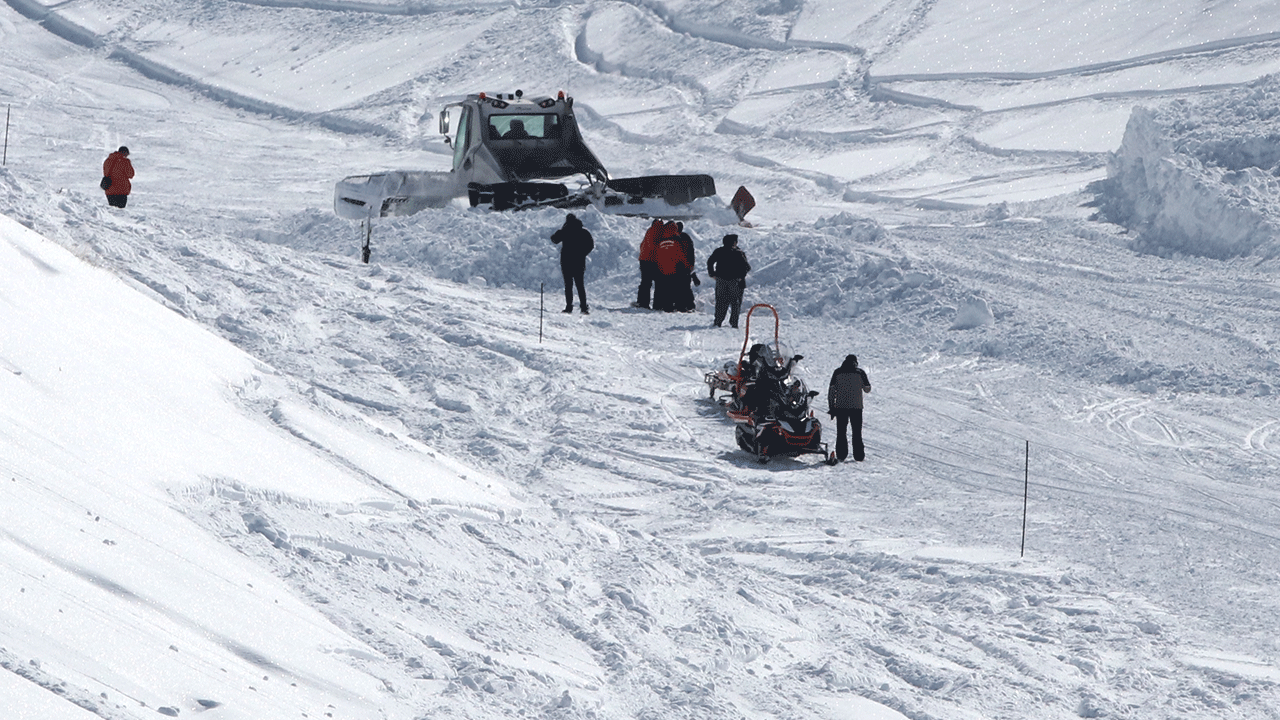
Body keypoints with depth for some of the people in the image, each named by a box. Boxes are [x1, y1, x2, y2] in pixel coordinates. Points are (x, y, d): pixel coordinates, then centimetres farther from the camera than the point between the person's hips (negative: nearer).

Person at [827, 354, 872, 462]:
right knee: (857, 432, 7)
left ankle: (841, 454, 0)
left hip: (840, 406, 0)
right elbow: (867, 389, 7)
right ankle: (859, 455, 3)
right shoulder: (860, 372, 0)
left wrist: (831, 407, 4)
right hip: (856, 406, 0)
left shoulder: (838, 372, 3)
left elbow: (831, 390, 0)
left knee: (841, 432, 6)